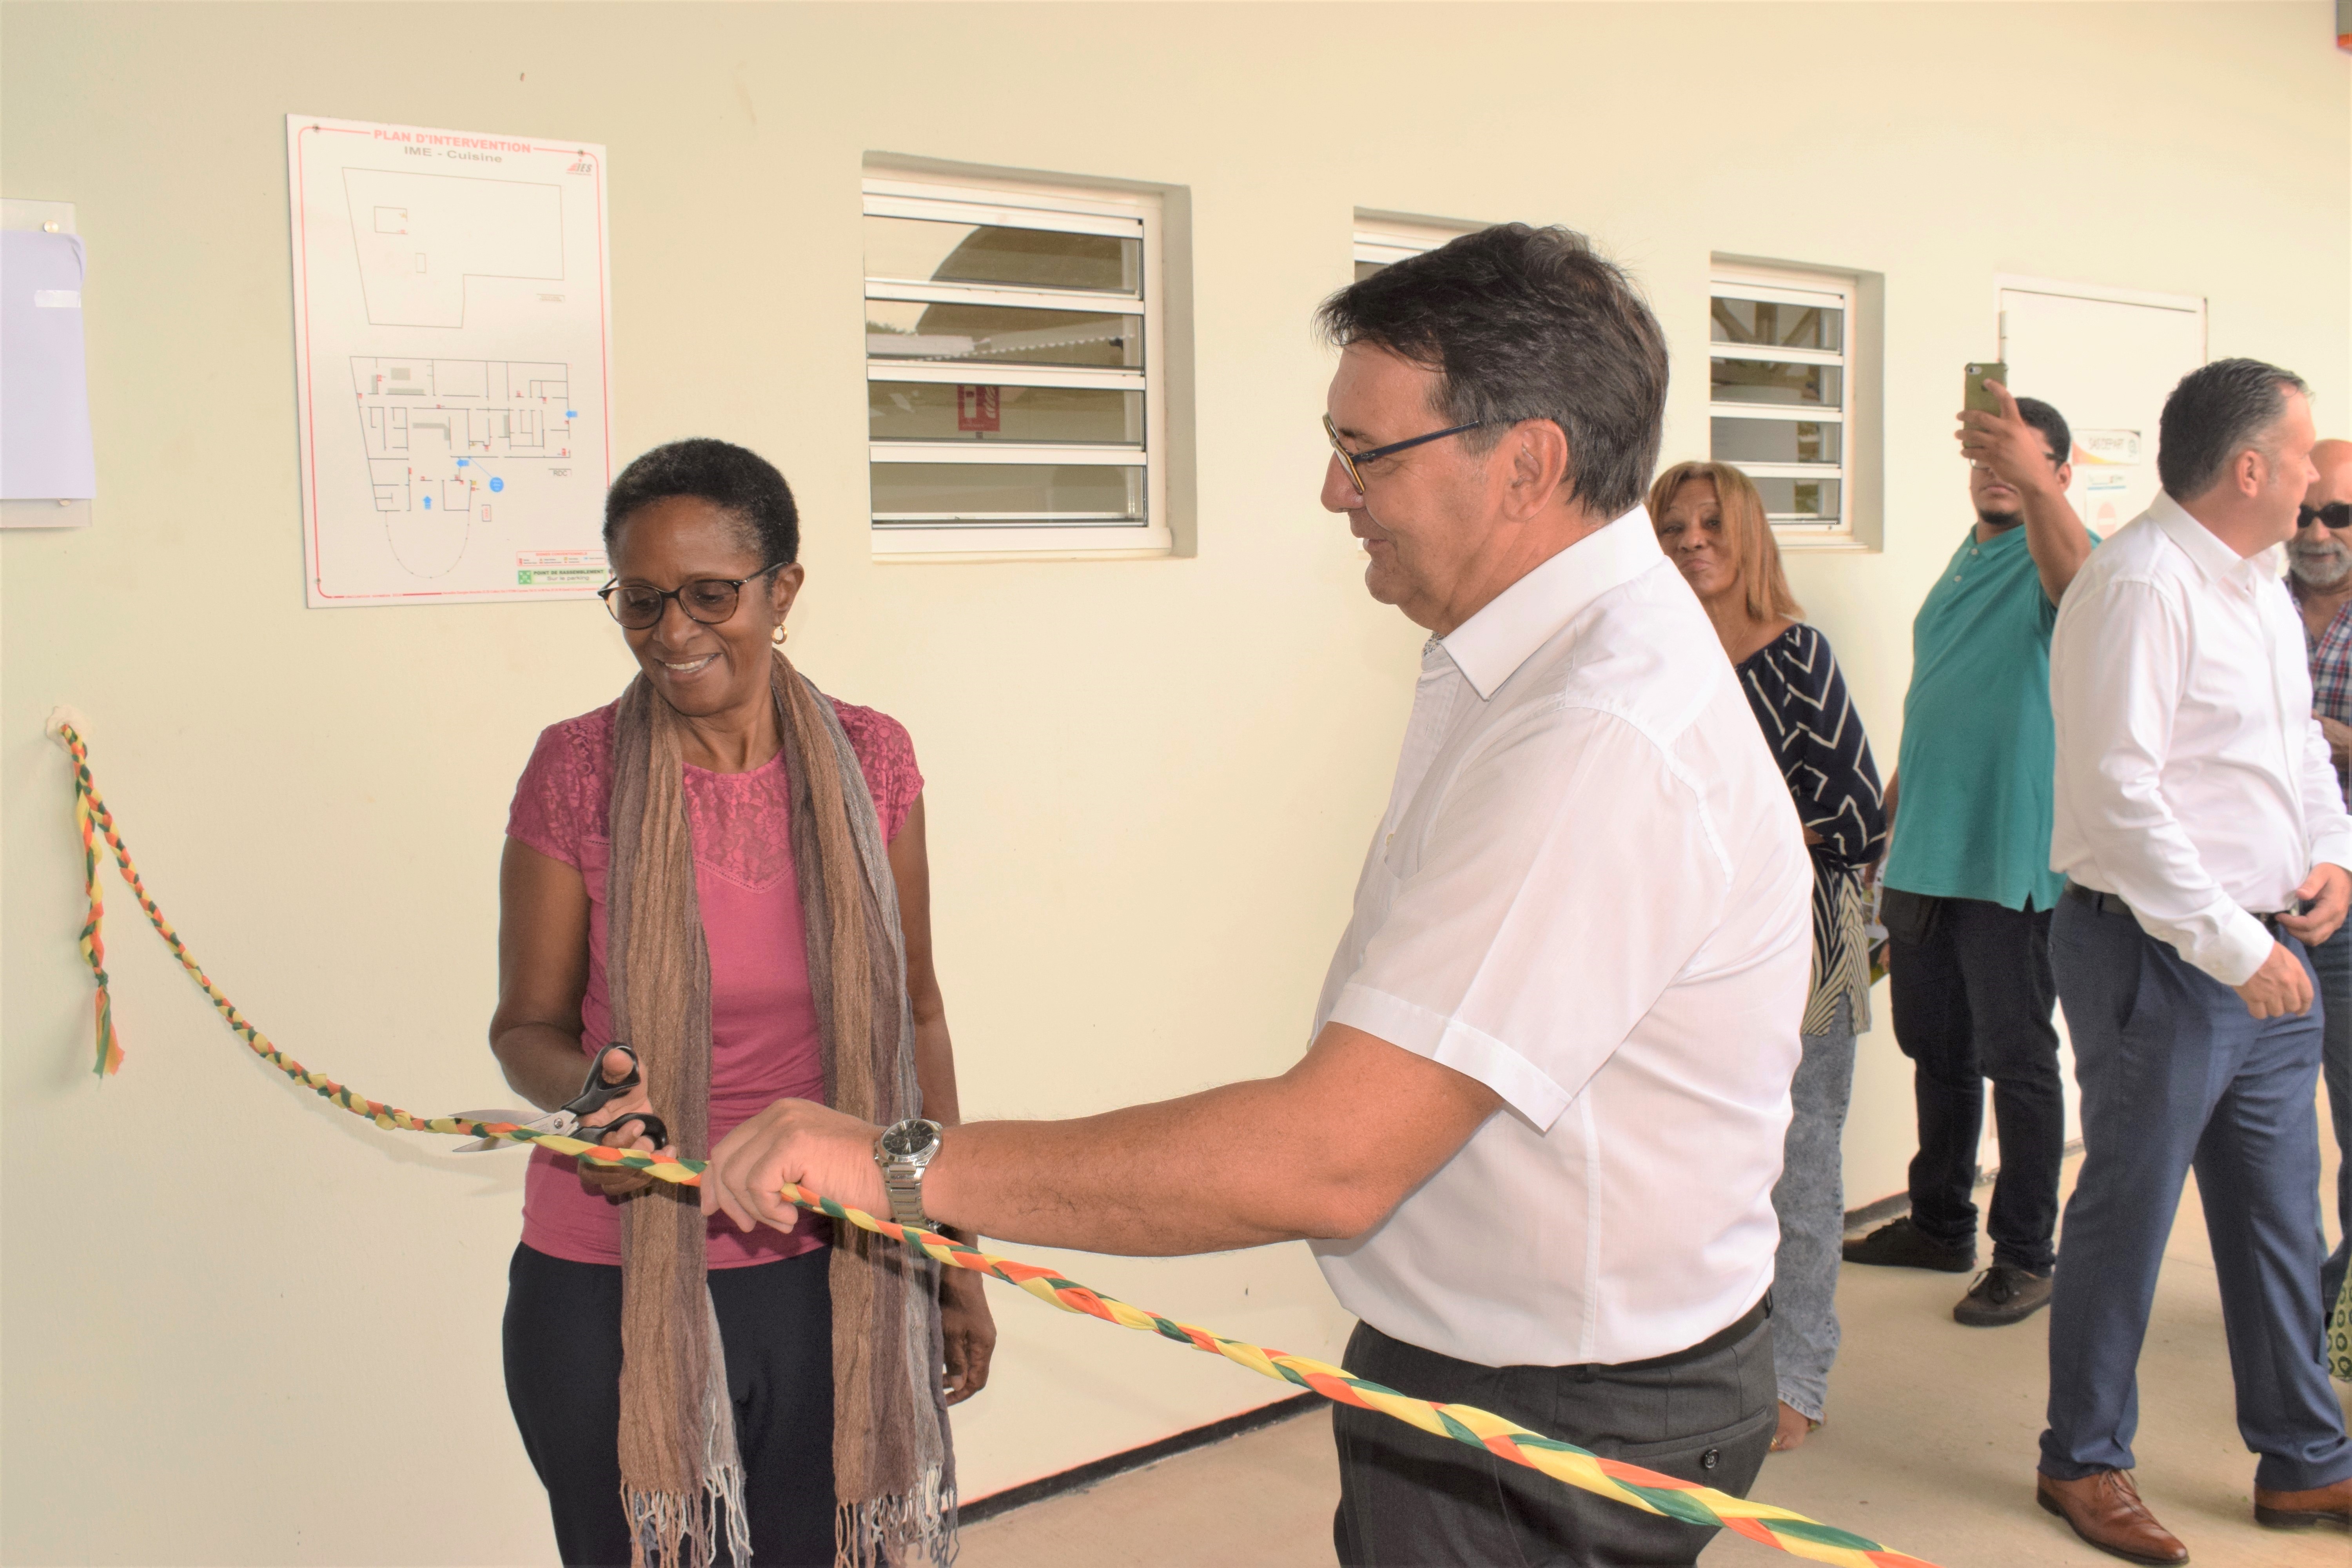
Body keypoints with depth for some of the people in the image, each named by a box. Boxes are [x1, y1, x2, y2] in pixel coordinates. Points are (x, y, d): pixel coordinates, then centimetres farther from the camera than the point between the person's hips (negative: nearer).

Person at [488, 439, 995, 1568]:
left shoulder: (870, 762, -2)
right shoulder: (577, 774, -8)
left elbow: (915, 1013, 6)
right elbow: (526, 1024, 0)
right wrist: (585, 1086, -24)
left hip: (830, 1282, 2)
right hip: (612, 1295, -2)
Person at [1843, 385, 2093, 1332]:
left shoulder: (2056, 555, -9)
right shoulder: (1965, 560, 16)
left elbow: (2079, 586, -36)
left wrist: (2034, 483, -52)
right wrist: (1893, 803, 20)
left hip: (2010, 861, -8)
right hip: (1923, 857, 8)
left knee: (2016, 1060, 1)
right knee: (1935, 1049, 17)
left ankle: (2026, 1255, 13)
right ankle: (1941, 1224, 31)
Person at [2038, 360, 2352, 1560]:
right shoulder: (2140, 584, -17)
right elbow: (2122, 793, -23)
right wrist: (2233, 944, -21)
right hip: (2160, 961, -9)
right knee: (2127, 1212, 3)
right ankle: (2082, 1462, 19)